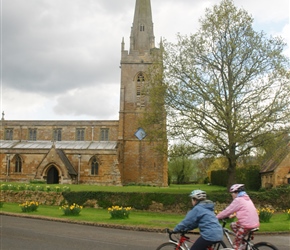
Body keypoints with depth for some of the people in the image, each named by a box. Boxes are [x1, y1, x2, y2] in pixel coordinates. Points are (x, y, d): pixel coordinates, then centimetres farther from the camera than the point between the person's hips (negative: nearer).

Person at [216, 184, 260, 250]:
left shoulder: (238, 200, -9)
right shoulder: (247, 199, 17)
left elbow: (227, 211, -7)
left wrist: (216, 217, 3)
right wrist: (233, 215, 31)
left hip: (247, 224, -9)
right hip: (254, 223, 9)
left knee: (237, 242, 3)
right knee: (233, 225, 23)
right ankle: (242, 244, 19)